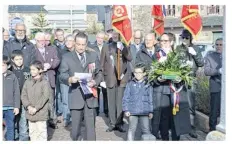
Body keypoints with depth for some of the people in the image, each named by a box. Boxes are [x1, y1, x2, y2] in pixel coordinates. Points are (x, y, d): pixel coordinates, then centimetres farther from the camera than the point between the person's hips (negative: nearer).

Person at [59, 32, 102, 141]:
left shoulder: (93, 55, 11)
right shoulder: (67, 57, 4)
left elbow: (99, 73, 12)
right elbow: (62, 75, -2)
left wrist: (95, 82, -9)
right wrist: (70, 79, -23)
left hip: (90, 96, 1)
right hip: (75, 96, -1)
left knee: (91, 126, 2)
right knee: (75, 126, 6)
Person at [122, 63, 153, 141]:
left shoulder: (148, 85, 1)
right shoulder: (130, 84, 0)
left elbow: (151, 99, 6)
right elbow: (125, 98, 2)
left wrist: (151, 111, 5)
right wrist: (126, 110, -3)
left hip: (145, 111, 1)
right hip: (133, 111, 0)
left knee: (146, 130, 8)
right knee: (132, 129, 8)